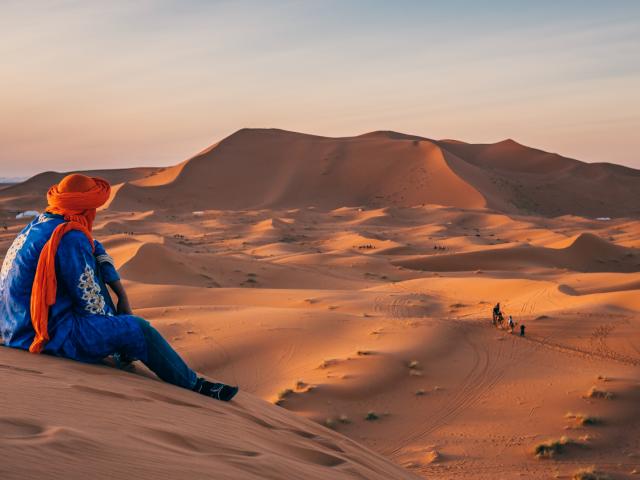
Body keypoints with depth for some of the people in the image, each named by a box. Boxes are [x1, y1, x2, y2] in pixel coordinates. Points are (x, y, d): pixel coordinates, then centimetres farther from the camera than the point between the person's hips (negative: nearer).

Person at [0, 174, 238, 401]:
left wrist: (121, 293, 12)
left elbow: (95, 250, 18)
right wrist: (113, 322, 2)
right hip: (50, 334, -10)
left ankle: (124, 351, 20)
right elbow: (90, 301, -18)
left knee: (93, 263, 18)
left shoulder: (39, 224, 7)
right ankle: (193, 385, 8)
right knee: (138, 329, -10)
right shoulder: (70, 238, -22)